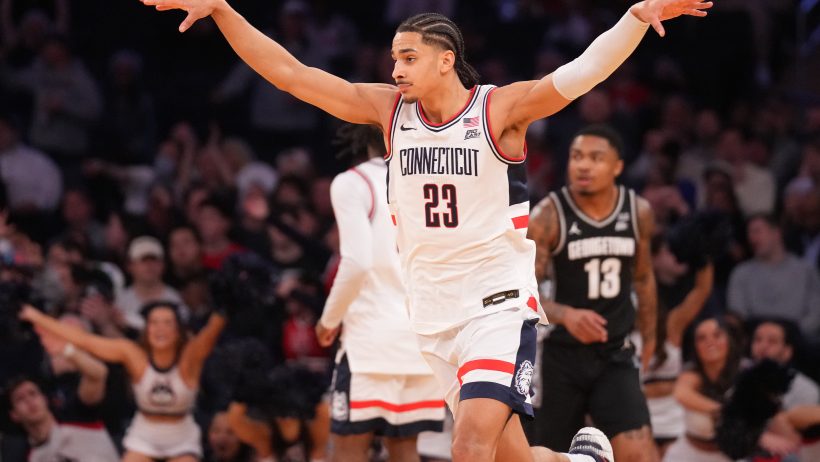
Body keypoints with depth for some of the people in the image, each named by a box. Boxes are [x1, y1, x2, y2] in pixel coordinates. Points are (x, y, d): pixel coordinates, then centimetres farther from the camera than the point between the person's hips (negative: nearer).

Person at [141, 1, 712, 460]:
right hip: (434, 314, 5)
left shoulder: (500, 109, -8)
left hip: (499, 303, -5)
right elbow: (289, 72, 3)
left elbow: (581, 72, -21)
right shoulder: (388, 109, 4)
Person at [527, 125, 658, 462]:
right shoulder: (548, 216, -13)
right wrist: (565, 315, -33)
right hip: (565, 356, -2)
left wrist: (649, 336, 25)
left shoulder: (638, 213, -1)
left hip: (616, 355, 2)